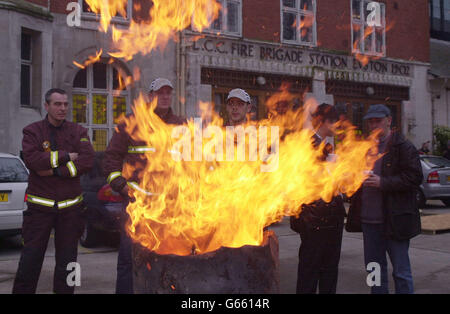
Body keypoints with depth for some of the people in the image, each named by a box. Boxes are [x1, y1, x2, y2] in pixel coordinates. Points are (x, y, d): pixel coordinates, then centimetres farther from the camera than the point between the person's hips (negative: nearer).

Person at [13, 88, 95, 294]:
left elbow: (87, 161, -8)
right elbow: (32, 159, -15)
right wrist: (66, 156, -12)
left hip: (70, 206, 2)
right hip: (39, 205, -2)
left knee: (67, 259, 9)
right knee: (30, 259, 0)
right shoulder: (32, 131, 3)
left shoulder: (78, 132, 7)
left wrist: (55, 171, -14)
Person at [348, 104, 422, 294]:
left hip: (394, 219, -6)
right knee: (374, 268, 15)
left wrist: (382, 182, -20)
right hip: (369, 219, 6)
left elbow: (414, 178, -13)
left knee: (401, 271, 2)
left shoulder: (403, 147, -5)